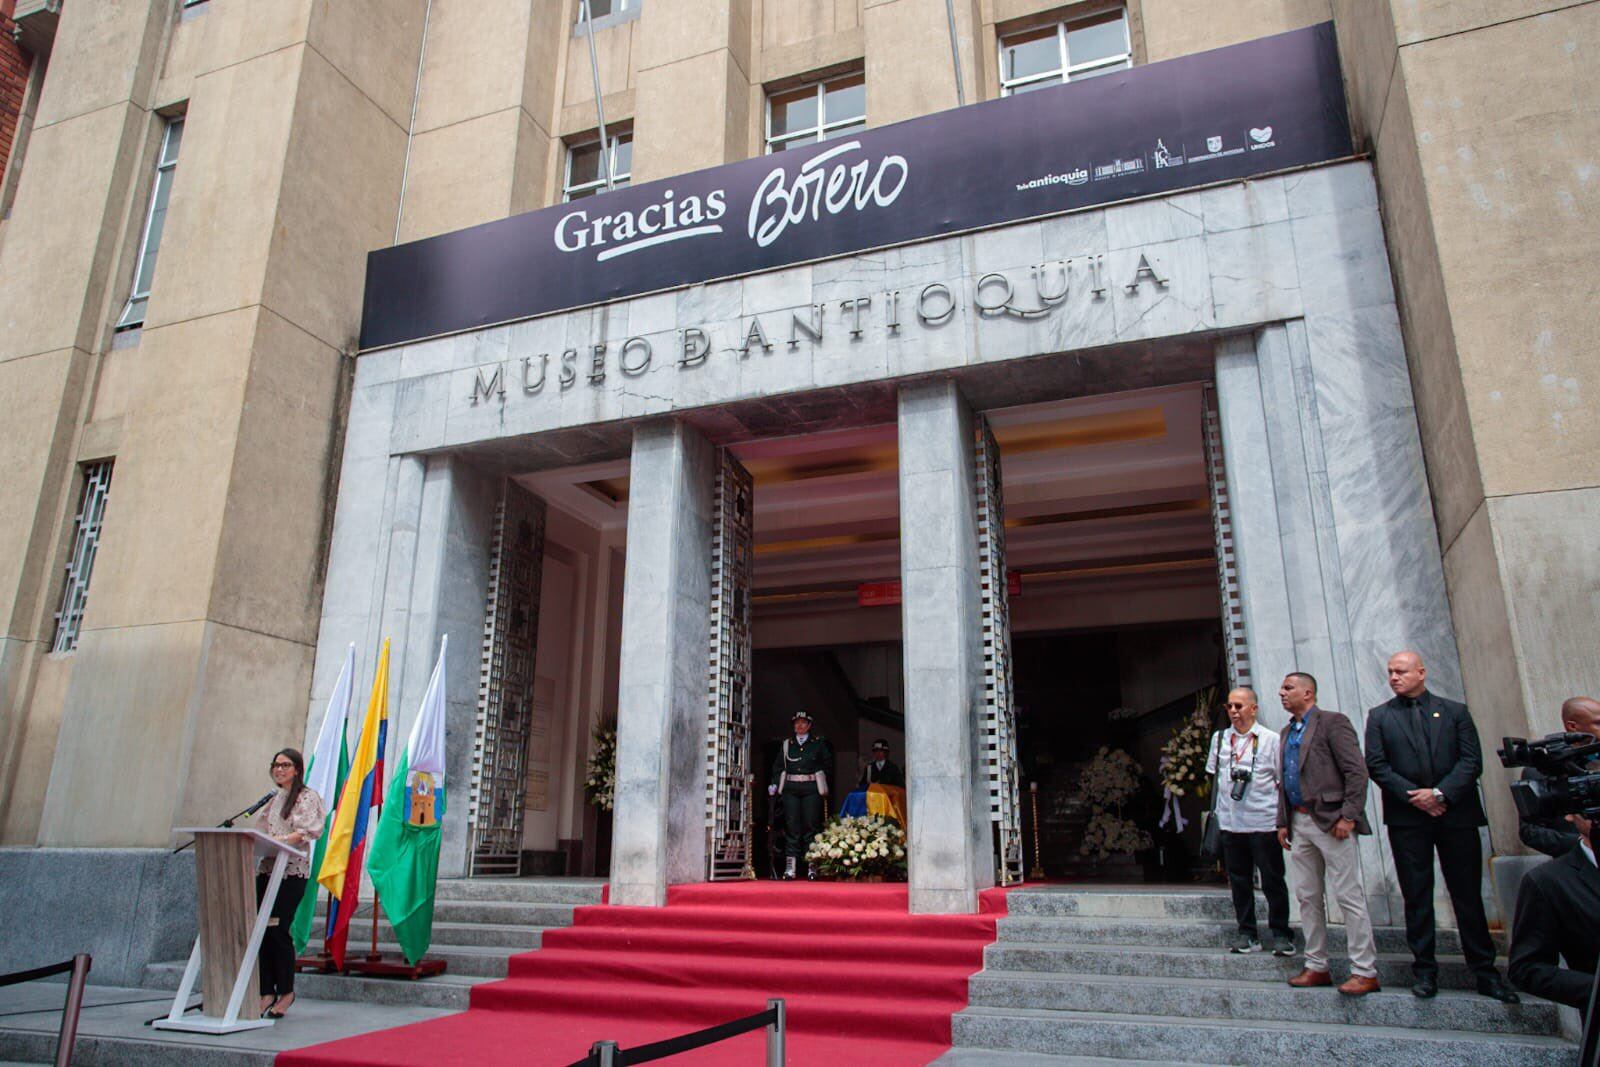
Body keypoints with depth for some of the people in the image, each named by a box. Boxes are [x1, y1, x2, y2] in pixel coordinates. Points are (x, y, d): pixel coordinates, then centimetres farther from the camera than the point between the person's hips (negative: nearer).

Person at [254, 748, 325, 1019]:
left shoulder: (307, 797, -1)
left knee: (277, 930, -8)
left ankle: (286, 991, 6)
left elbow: (309, 831, -13)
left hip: (292, 871, -7)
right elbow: (263, 831, 22)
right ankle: (267, 992, 8)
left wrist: (283, 840, -25)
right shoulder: (273, 799, 21)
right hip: (266, 868, 7)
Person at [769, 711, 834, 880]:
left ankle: (812, 866, 3)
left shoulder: (818, 743, 9)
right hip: (790, 788, 1)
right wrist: (775, 784, 0)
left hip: (811, 788, -1)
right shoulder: (787, 744, 13)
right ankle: (790, 867, -1)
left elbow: (828, 763, 11)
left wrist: (817, 775, -1)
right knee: (792, 826, -2)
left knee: (811, 825, -2)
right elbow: (778, 766, 11)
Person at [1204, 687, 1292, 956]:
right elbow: (1213, 774, 18)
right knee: (1239, 880, 9)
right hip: (1230, 822, 4)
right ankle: (1247, 933, 17)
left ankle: (1280, 934, 13)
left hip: (1264, 822, -4)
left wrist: (1284, 818, -5)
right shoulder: (1219, 738, 10)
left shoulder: (1271, 739, -1)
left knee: (1272, 880, 1)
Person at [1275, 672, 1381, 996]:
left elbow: (1357, 771, -12)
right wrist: (1283, 822, 14)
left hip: (1330, 821, -8)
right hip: (1299, 824, 8)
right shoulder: (1288, 732, 18)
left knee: (1349, 896, -3)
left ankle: (1365, 972, 3)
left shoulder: (1332, 722, -6)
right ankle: (1317, 967, 18)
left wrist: (1348, 815, -18)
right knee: (1308, 897, 10)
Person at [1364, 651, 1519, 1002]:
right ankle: (1425, 970, 11)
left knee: (1468, 894, 5)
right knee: (1417, 896, 3)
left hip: (1456, 813, 0)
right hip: (1406, 818, 0)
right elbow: (1376, 765, 0)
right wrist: (1414, 797, -11)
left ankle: (1485, 970, 15)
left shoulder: (1455, 711, 8)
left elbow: (1472, 760, -1)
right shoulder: (1379, 716, 8)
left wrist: (1439, 793, -13)